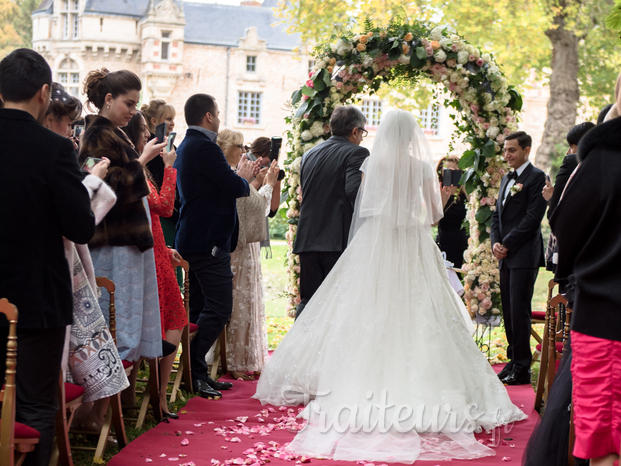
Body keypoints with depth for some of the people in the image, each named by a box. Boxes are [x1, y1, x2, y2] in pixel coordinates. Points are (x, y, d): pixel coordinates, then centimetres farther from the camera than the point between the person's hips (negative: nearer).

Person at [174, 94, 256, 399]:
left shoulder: (186, 145, 18)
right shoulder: (205, 147, -15)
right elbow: (234, 187, -17)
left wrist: (238, 176, 12)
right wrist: (244, 177, 3)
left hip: (194, 239, 11)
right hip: (210, 240, -11)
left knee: (200, 308, 14)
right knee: (219, 308, -9)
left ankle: (196, 372, 19)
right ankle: (192, 370, -7)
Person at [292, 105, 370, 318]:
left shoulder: (309, 155, 16)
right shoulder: (357, 153, -5)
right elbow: (354, 191, -19)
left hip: (308, 240, 5)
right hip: (340, 241, -5)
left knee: (308, 302, 9)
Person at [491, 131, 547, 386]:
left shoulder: (536, 177, -6)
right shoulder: (506, 179, 20)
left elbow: (533, 217, -14)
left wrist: (507, 244, -13)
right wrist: (495, 242, 2)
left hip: (524, 256, -8)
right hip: (506, 256, 8)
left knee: (519, 311, -8)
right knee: (509, 312, 9)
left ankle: (522, 368, -3)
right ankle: (513, 361, 16)